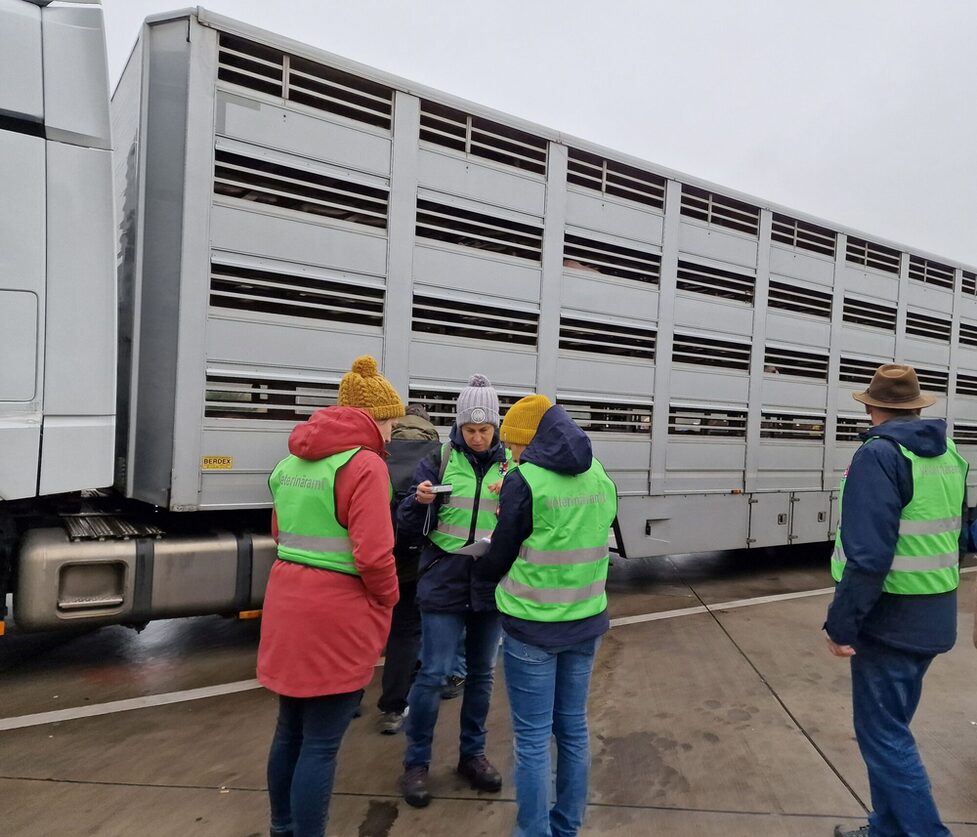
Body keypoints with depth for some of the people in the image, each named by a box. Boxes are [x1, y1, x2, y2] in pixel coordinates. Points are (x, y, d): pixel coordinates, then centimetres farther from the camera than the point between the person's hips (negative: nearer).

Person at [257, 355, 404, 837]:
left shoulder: (291, 461, 11)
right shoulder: (364, 464, -16)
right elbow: (373, 555, -21)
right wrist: (387, 600, -4)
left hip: (288, 603, 9)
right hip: (337, 613, -8)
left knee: (290, 732, 22)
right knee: (320, 746, 5)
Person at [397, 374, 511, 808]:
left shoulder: (510, 465, 1)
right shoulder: (439, 460, -4)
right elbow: (408, 525, -2)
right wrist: (419, 501, -24)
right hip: (444, 584, -2)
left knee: (481, 674, 15)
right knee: (432, 675, 1)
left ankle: (472, 754, 33)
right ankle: (416, 762, 20)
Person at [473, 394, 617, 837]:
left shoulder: (525, 481, -16)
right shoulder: (600, 478, 3)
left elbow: (500, 555, -7)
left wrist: (481, 577, 14)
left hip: (532, 627, -6)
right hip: (586, 621, 7)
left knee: (532, 737, 6)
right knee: (573, 727, 19)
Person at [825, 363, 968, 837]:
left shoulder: (879, 455, -18)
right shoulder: (950, 456, 9)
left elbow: (867, 555, -26)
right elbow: (955, 537, 19)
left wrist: (841, 624, -19)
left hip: (890, 620, -9)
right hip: (933, 618, 9)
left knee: (882, 736, 2)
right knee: (891, 729, 19)